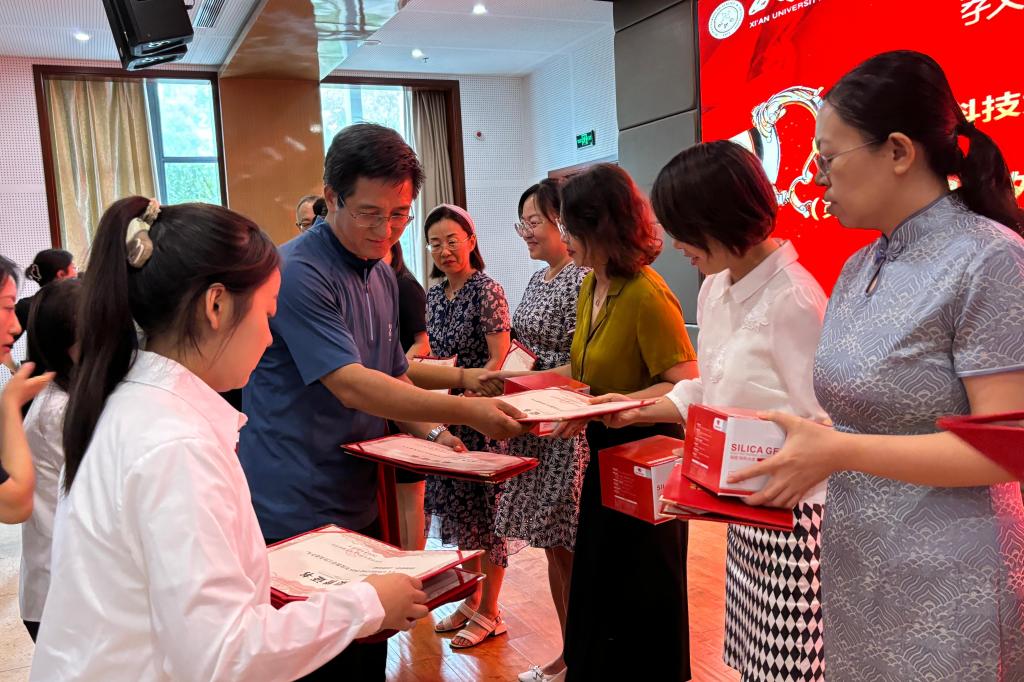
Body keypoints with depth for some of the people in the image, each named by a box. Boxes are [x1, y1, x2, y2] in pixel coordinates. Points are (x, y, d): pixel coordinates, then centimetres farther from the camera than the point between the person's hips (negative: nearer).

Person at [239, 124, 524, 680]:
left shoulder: (383, 277, 10)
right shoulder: (299, 272, -18)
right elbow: (351, 386, -25)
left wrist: (433, 433, 0)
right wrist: (467, 413, -28)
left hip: (360, 506, 8)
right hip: (294, 516, -7)